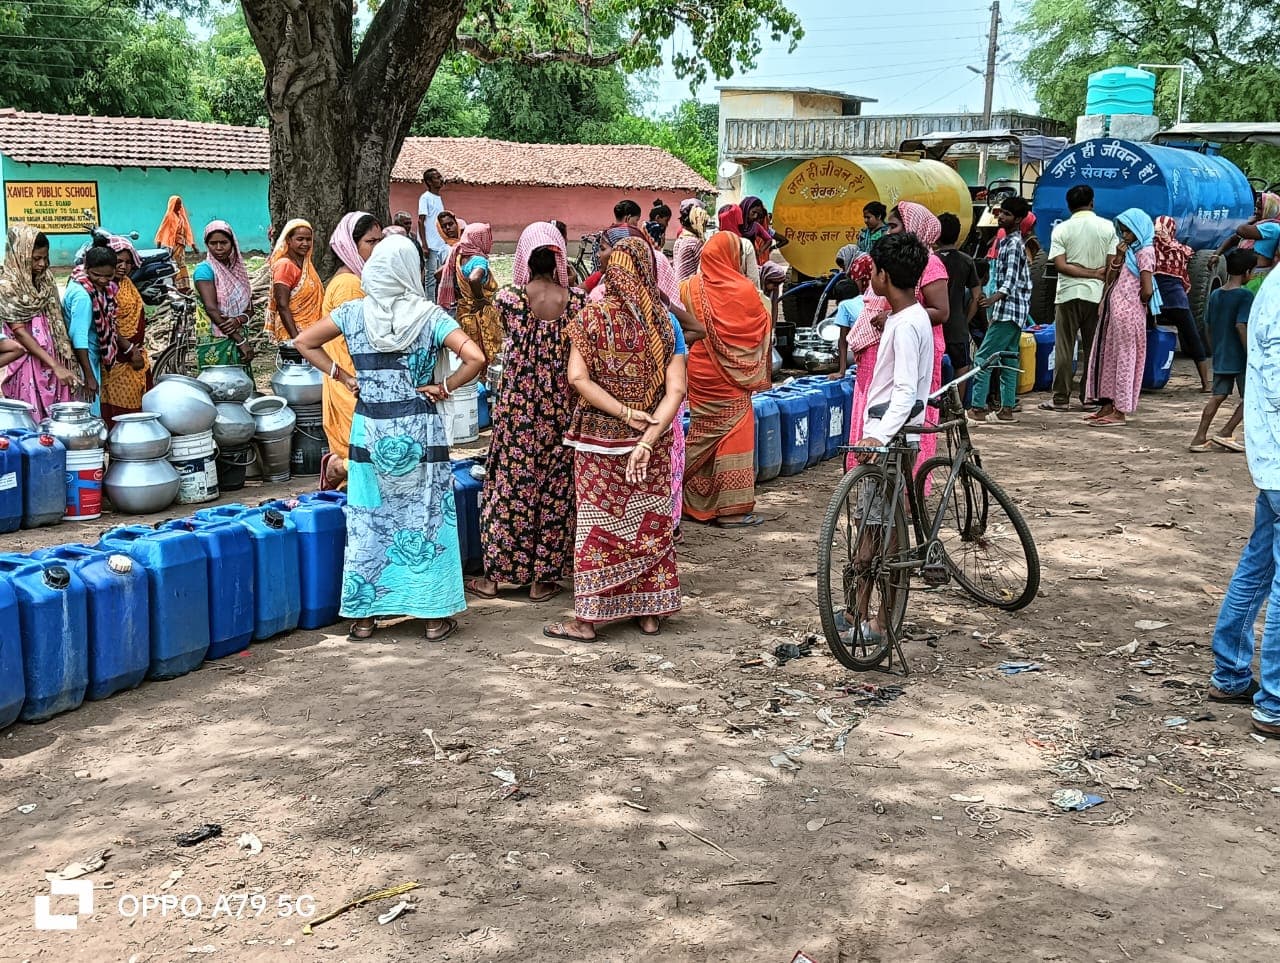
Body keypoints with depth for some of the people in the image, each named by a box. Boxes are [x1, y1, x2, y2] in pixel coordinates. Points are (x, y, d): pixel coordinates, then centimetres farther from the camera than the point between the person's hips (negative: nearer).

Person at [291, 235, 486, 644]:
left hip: (369, 430, 2)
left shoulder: (353, 312, -1)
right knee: (425, 517, 7)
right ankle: (434, 616, 14)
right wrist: (445, 387, -5)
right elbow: (475, 357, -18)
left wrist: (343, 376, 5)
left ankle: (363, 616, 17)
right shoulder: (429, 315, -8)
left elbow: (304, 342, 4)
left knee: (368, 521, 10)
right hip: (419, 430, -2)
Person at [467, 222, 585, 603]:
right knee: (554, 489, 10)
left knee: (510, 486, 9)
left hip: (517, 407, -1)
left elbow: (508, 338, 6)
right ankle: (543, 579, 16)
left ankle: (494, 575, 17)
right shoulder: (576, 300, -5)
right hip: (560, 409, 1)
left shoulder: (508, 297, -10)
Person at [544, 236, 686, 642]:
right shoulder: (664, 322, -3)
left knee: (598, 522, 5)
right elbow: (676, 389, -12)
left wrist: (624, 413, -15)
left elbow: (577, 377, -17)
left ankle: (586, 618, 9)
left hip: (598, 437, -2)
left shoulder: (591, 316, -7)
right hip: (649, 440, 2)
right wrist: (647, 440, -17)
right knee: (650, 522, 12)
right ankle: (651, 612, 20)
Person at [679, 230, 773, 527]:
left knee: (702, 436, 14)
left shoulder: (689, 288, -3)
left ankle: (697, 503, 21)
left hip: (699, 375, 4)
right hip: (731, 379, -4)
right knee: (733, 436, 2)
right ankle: (732, 508, 4)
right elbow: (763, 325, 0)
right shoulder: (743, 289, -13)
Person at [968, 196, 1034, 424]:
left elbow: (1011, 278, -24)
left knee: (983, 358, -12)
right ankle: (1007, 409, 12)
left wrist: (996, 297, -42)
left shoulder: (1014, 244, -12)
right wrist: (994, 313, 27)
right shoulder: (1007, 241, 19)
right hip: (1014, 312, 10)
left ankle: (977, 408, -13)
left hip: (1008, 311, -10)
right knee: (1008, 360, 10)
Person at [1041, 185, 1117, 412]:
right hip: (1097, 294, 2)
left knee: (1064, 348, 2)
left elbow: (1060, 265, -10)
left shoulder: (1061, 229, -2)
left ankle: (1061, 399, 2)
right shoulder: (1107, 227, 2)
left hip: (1069, 294, -2)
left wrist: (1092, 273, -7)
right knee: (1093, 348, 9)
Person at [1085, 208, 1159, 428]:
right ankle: (1108, 405, 17)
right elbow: (1110, 280, 12)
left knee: (1125, 359, -4)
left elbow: (1147, 290, -16)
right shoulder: (1128, 251, 18)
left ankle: (1120, 411, 0)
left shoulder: (1144, 252, -9)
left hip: (1128, 314, -9)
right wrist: (1118, 258, 0)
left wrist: (1137, 305, 0)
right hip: (1115, 311, 9)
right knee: (1109, 357, 10)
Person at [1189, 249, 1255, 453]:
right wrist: (1251, 355, -17)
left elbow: (1209, 327, 11)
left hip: (1220, 358, 6)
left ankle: (1200, 438, 2)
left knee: (1218, 396, 10)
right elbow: (1241, 326, -21)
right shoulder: (1245, 295, -13)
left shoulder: (1215, 295, 7)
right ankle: (1226, 434, -2)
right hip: (1240, 358, -6)